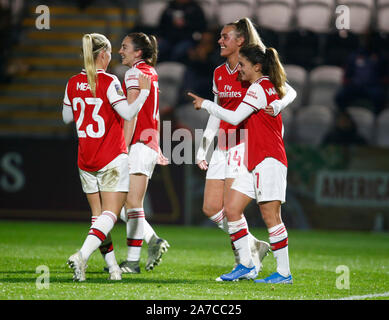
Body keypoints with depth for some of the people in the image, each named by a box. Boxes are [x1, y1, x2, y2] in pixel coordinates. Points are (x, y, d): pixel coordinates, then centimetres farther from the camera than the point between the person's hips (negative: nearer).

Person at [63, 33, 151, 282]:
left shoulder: (73, 83, 4)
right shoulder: (108, 81, -13)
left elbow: (67, 117, 15)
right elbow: (128, 113, -16)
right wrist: (144, 91, -4)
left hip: (86, 159, 6)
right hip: (112, 158, -6)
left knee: (98, 214, 14)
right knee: (110, 214, -6)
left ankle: (112, 265, 14)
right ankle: (82, 256, -25)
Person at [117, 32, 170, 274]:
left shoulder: (135, 73, -7)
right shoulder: (151, 73, 20)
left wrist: (124, 145, -17)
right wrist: (157, 148, 25)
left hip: (139, 144, -9)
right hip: (150, 144, 9)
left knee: (132, 204, -10)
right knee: (122, 203, 10)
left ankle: (133, 261, -12)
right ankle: (154, 241, 5)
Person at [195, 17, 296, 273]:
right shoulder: (219, 74, 13)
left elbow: (290, 91, -8)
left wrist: (277, 105, -30)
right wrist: (203, 148, 17)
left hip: (245, 144, -7)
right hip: (223, 146, 7)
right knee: (211, 207, 3)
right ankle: (254, 245, 18)